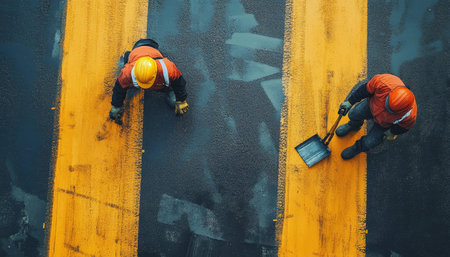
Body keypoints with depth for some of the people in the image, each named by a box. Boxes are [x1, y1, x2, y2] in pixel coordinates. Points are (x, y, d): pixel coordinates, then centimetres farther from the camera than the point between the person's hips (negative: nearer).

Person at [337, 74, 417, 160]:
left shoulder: (410, 116, -42)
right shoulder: (383, 83, -44)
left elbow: (404, 126, -16)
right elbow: (366, 89, -23)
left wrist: (392, 132, 1)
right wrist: (349, 102, -14)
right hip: (372, 105, 2)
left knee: (369, 142, 2)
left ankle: (359, 147, 42)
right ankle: (354, 126, 53)